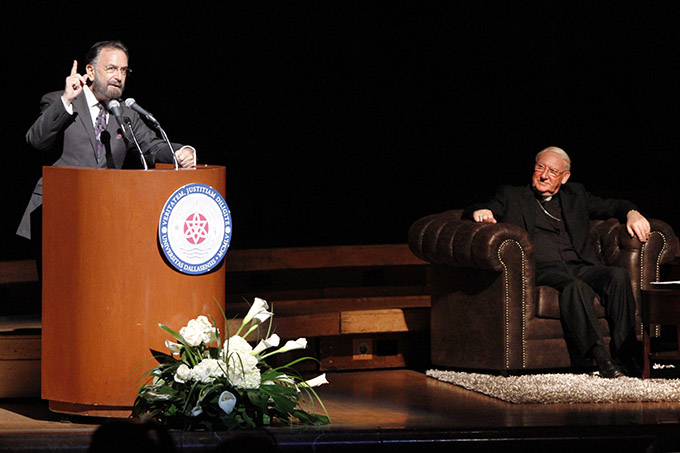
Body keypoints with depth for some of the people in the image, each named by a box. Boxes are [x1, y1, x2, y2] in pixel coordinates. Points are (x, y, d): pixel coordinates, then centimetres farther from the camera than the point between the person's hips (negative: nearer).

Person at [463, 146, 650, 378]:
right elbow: (470, 212, 13)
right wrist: (479, 212, -11)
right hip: (542, 270, -3)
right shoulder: (511, 196, 21)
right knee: (576, 287, -37)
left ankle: (624, 355, -31)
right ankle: (600, 357, -44)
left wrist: (632, 214, 5)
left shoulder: (575, 195, 29)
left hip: (580, 267, 4)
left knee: (618, 276, -28)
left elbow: (612, 206, 28)